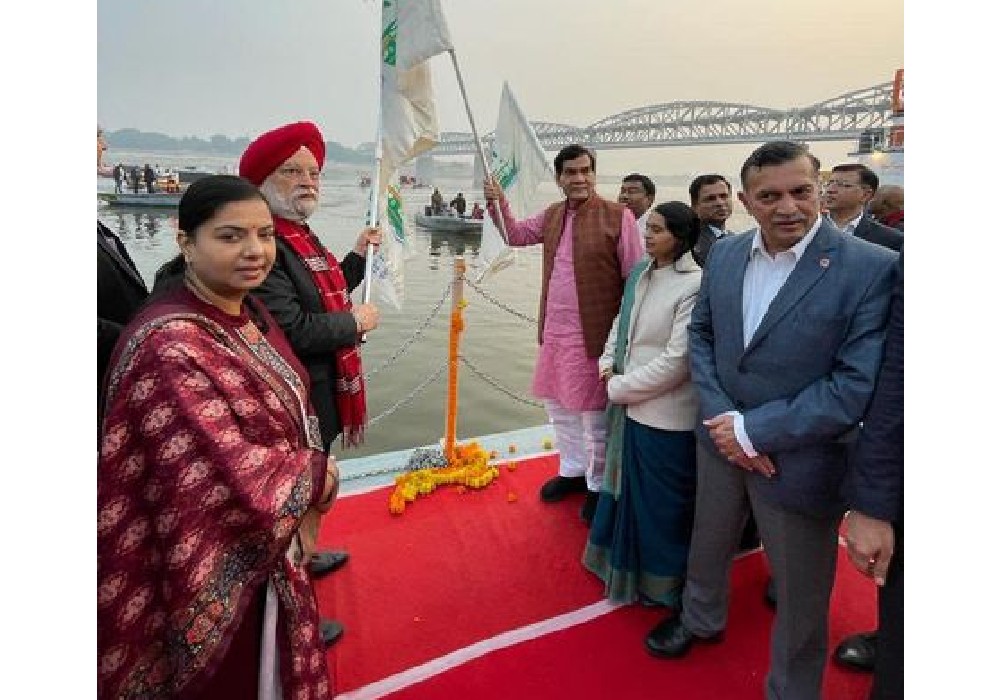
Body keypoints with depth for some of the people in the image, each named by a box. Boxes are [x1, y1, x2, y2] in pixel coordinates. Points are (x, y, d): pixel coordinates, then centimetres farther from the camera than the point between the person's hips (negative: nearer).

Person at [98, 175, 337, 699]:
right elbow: (232, 474, -32)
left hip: (269, 541, 8)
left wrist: (309, 464, -2)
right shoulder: (170, 345, -28)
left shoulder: (250, 314, -1)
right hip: (218, 567, -8)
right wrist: (317, 475, -16)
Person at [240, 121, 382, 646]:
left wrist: (358, 254, 12)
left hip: (320, 392, 10)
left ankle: (302, 558, 51)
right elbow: (291, 328, -30)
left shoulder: (302, 236, 9)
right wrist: (356, 322, -16)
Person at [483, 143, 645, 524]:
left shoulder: (618, 215, -11)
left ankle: (598, 484, 28)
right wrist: (497, 203, 2)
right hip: (554, 332, 7)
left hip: (595, 334, -7)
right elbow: (515, 234, 21)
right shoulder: (552, 215, 8)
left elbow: (636, 278, -11)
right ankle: (572, 470, 41)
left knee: (595, 415, 6)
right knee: (558, 406, 20)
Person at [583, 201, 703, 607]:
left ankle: (660, 583, 33)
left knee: (659, 502, 10)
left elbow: (676, 360, -21)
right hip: (629, 405, 7)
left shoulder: (694, 285, -20)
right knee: (627, 488, 23)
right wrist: (607, 363, 0)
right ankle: (625, 562, 46)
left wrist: (620, 387, -13)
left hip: (664, 414, -7)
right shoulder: (640, 272, 4)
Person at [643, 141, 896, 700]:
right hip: (721, 439, 5)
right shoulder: (725, 254, -2)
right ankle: (702, 618, 56)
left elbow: (856, 386, -21)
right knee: (708, 546, 26)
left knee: (800, 594, 14)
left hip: (799, 459, -4)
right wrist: (722, 418, -10)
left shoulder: (872, 269, -19)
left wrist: (753, 429, -19)